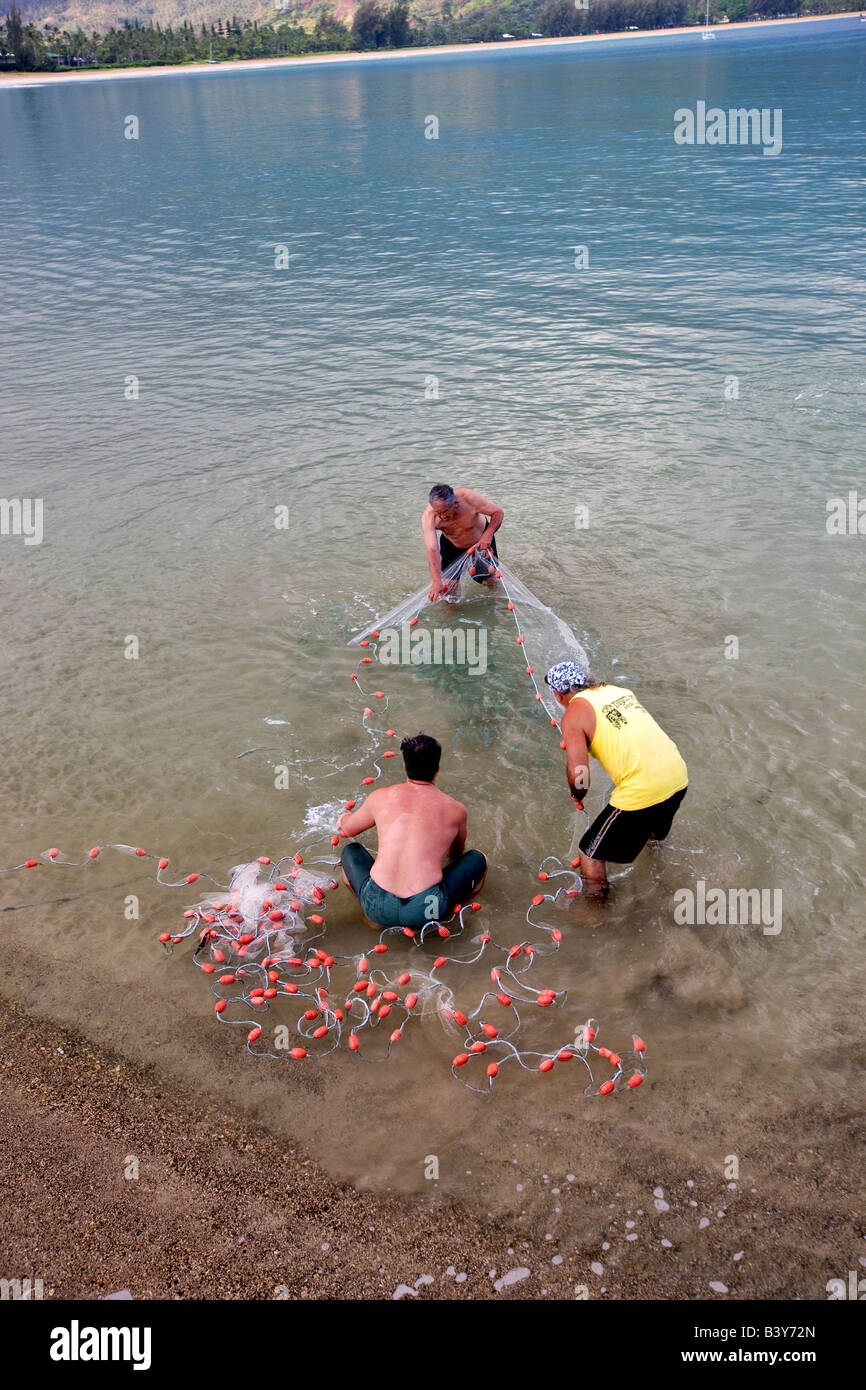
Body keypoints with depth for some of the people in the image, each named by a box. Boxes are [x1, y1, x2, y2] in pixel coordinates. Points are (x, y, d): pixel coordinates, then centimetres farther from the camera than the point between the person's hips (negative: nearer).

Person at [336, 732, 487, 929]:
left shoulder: (381, 797, 9)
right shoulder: (455, 810, 7)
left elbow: (347, 829, 29)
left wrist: (344, 818, 54)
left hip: (377, 907, 2)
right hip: (425, 909, -2)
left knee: (350, 852, 32)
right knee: (478, 860, 21)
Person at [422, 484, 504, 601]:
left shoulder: (468, 498, -38)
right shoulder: (428, 517, -37)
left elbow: (498, 512, -25)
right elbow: (432, 550, -44)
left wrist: (488, 535, -41)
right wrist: (437, 582, -52)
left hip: (481, 540, 0)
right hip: (452, 546, 0)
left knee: (490, 578, 8)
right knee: (449, 585, -6)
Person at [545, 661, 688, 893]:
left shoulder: (574, 714, -9)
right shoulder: (619, 689, 12)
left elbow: (578, 776, -17)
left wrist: (577, 795, 5)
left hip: (641, 794, -8)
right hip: (679, 774, 8)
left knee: (591, 855, 11)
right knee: (659, 817, 44)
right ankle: (656, 833, 75)